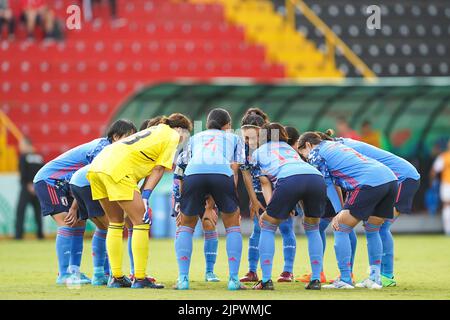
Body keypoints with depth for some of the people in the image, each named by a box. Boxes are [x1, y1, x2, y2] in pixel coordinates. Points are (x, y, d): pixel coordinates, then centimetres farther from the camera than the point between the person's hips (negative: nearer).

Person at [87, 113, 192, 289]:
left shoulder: (156, 130, 32)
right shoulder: (172, 135, 10)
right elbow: (158, 169, 1)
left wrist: (142, 197, 17)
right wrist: (145, 198, -3)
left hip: (97, 166, 8)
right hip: (118, 170, -8)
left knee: (116, 223, 17)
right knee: (141, 222, -1)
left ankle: (116, 277, 19)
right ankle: (139, 279, -2)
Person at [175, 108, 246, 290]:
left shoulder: (195, 138, 37)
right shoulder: (234, 138, 33)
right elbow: (234, 169, 19)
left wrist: (206, 204, 31)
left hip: (194, 173, 1)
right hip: (222, 173, -1)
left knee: (185, 226, 21)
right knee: (233, 226, 19)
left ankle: (183, 279, 8)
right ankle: (233, 279, 10)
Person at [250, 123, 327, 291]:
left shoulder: (258, 152, 31)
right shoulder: (289, 148, 41)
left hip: (289, 179, -4)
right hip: (317, 178, 4)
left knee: (267, 226, 15)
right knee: (312, 228, 25)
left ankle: (266, 280, 8)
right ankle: (316, 280, 17)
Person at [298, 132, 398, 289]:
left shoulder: (315, 153, 9)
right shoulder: (335, 145, 34)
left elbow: (326, 185, 4)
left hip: (369, 183, -8)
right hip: (390, 178, 8)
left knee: (341, 229, 2)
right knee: (372, 231, 23)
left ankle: (345, 280, 2)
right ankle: (375, 278, 23)